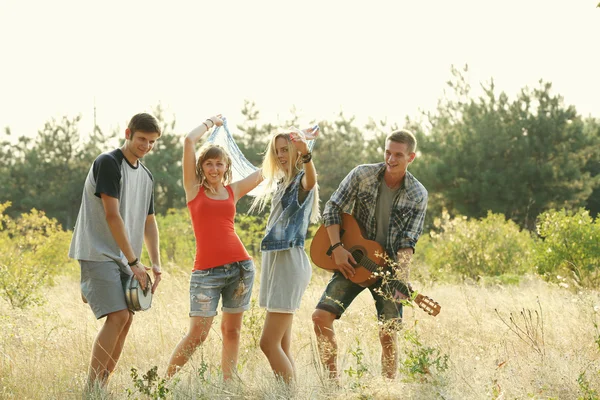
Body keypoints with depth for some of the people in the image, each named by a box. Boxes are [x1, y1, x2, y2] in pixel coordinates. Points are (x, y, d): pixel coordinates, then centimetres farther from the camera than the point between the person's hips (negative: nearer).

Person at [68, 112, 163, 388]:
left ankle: (102, 385, 12)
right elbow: (112, 215, -18)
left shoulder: (146, 176, 14)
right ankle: (91, 388, -14)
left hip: (125, 258, 8)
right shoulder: (108, 163, -12)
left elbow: (148, 222, 19)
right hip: (99, 254, -8)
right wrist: (134, 261, -17)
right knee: (118, 316, -18)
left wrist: (155, 263, 5)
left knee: (126, 319, 4)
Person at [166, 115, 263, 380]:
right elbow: (189, 140, -1)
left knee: (232, 330, 6)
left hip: (240, 266, 3)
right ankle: (164, 383, 7)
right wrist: (211, 123, 13)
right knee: (197, 335, -7)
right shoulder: (194, 189, 5)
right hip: (207, 270, -3)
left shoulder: (233, 191, 12)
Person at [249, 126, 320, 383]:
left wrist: (306, 154, -54)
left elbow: (311, 181, -35)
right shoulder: (281, 183, 18)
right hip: (274, 260, 10)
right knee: (281, 346, 8)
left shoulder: (301, 179, -9)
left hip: (290, 261, -10)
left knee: (269, 343, -14)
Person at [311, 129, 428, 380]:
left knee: (388, 335, -6)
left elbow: (408, 239, -8)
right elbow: (332, 208, -3)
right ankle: (332, 380, 0)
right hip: (352, 261, 1)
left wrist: (400, 271, -24)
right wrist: (337, 248, -15)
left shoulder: (418, 195, -6)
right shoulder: (363, 175, -5)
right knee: (321, 316, -12)